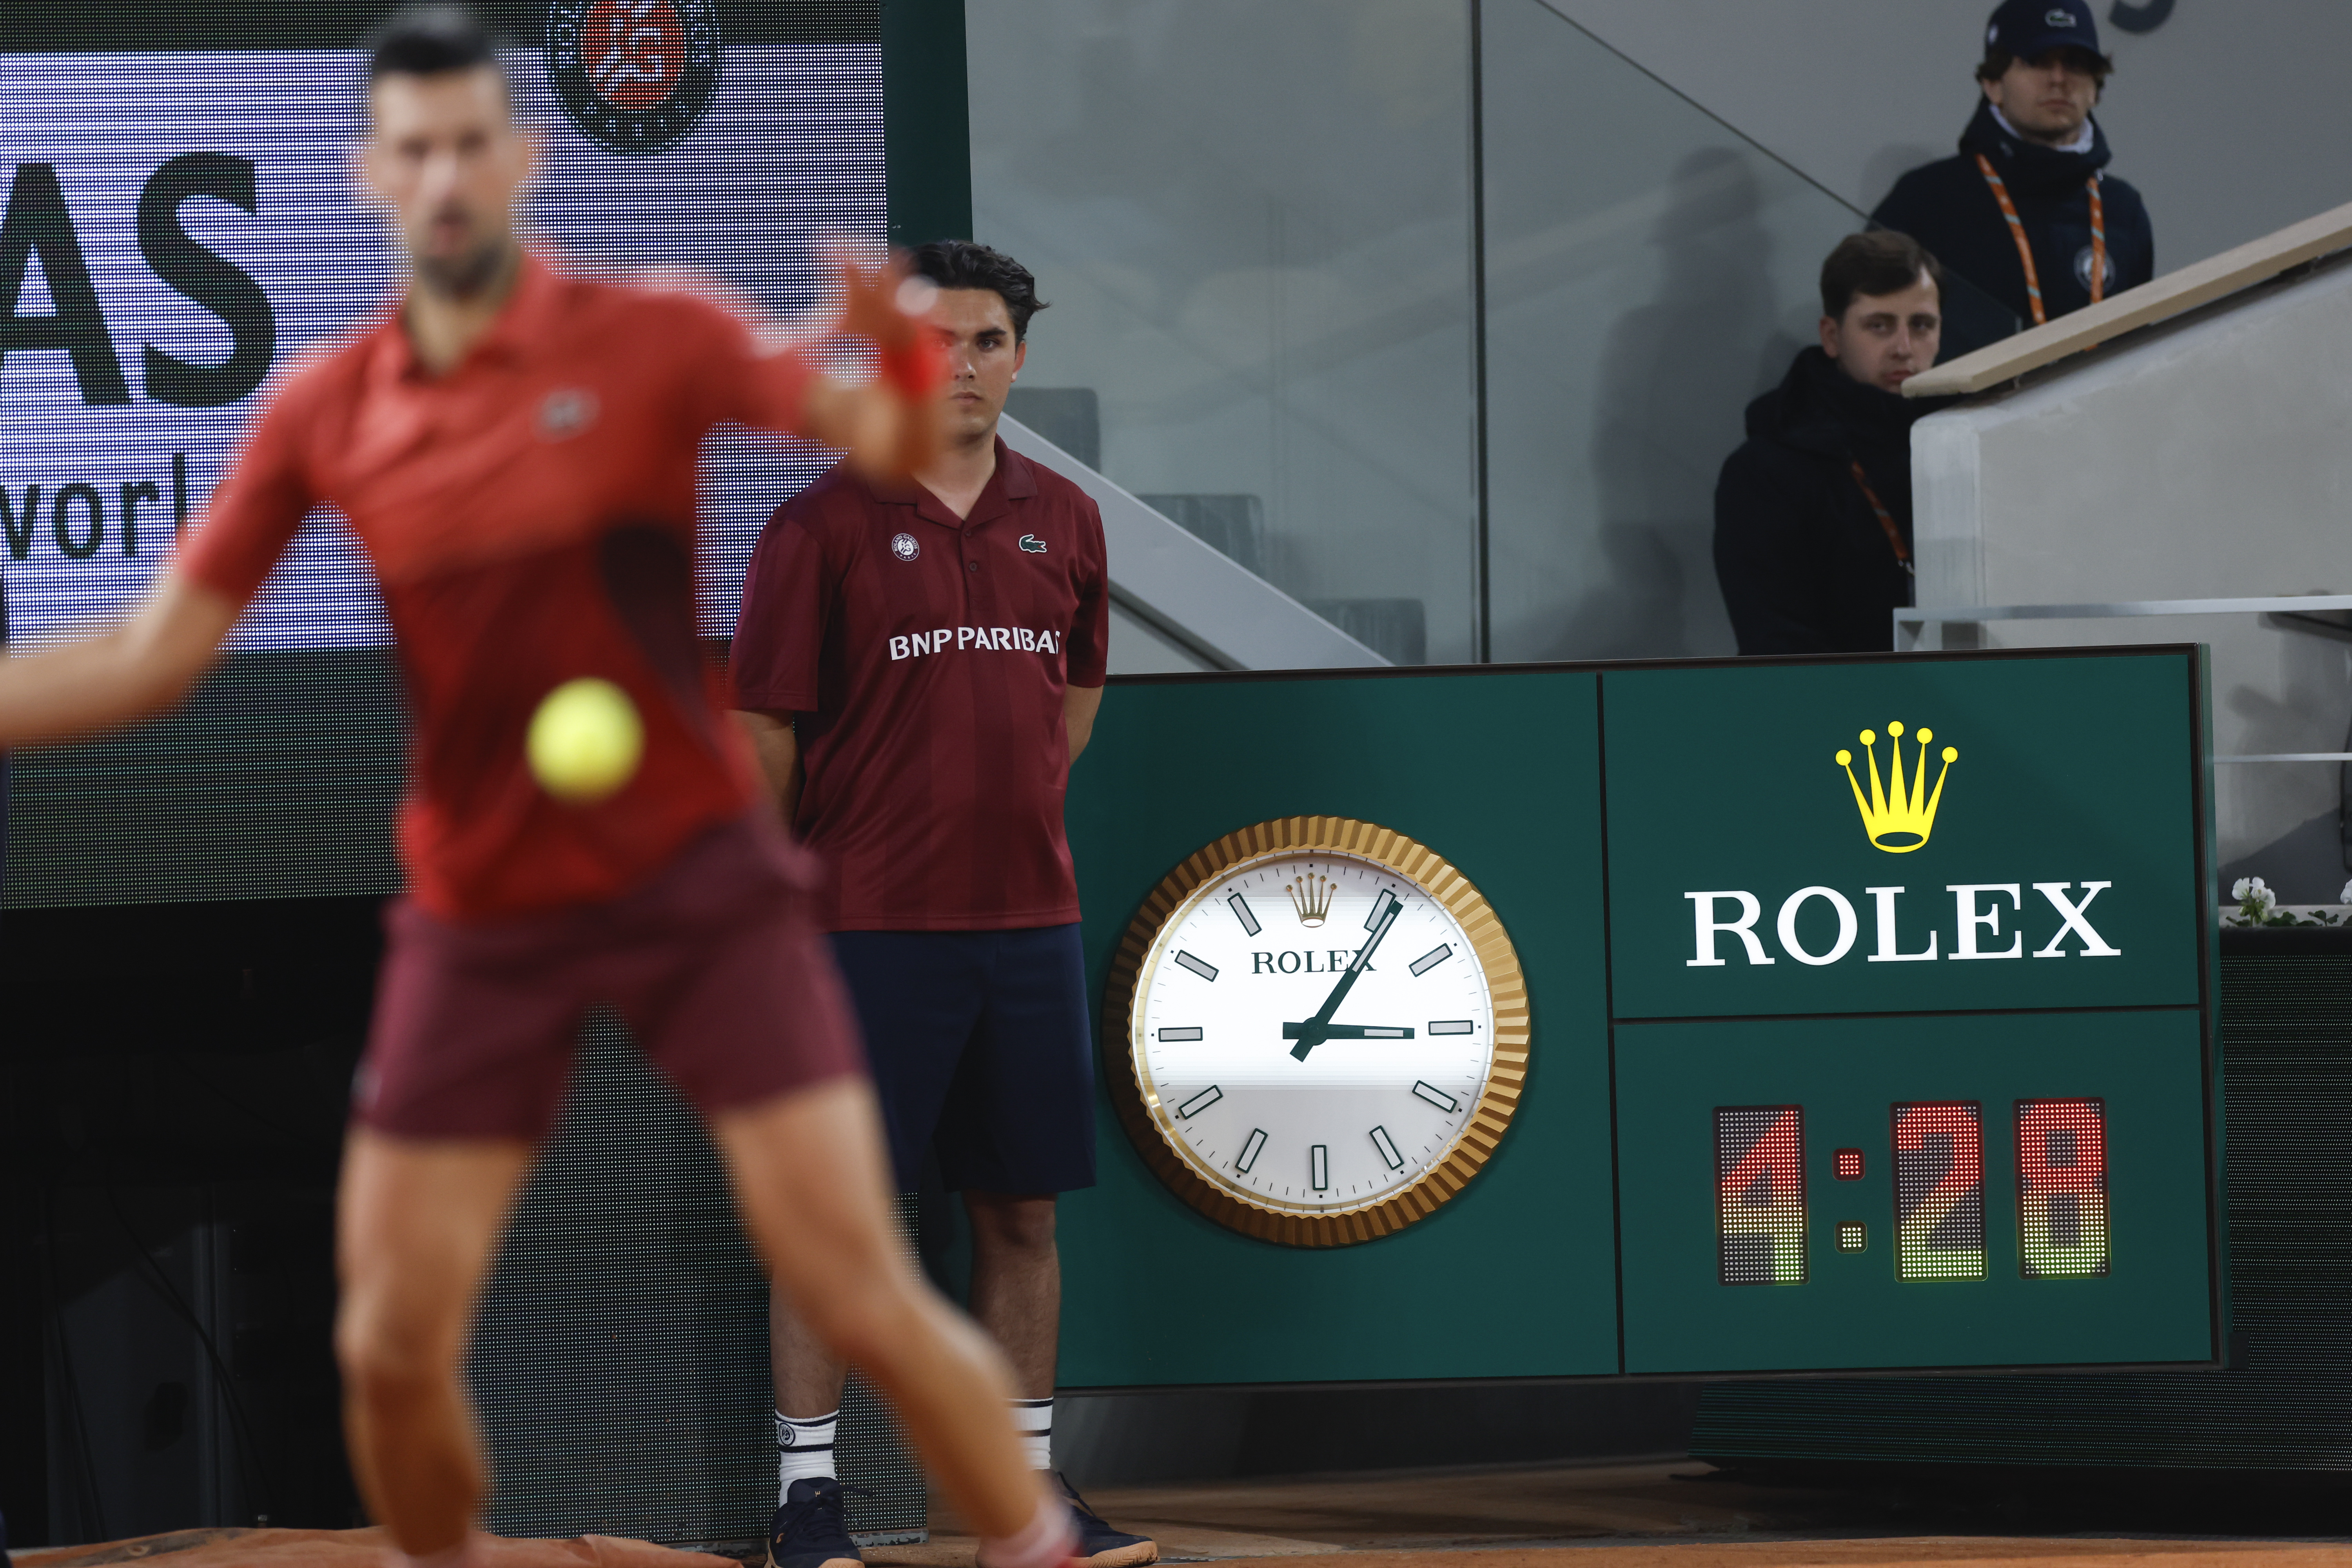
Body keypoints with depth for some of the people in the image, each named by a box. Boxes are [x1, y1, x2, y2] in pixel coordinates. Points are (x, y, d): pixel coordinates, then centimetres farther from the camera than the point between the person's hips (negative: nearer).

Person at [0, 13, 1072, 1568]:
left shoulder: (651, 342, -7)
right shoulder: (323, 416, 1)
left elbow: (883, 445, -17)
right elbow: (153, 657, 4)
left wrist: (903, 361, -39)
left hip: (699, 882, -3)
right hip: (481, 916, 3)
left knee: (863, 1297, -10)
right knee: (391, 1352, 1)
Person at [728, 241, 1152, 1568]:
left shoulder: (1065, 523, 9)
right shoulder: (827, 527, -5)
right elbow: (766, 730, -4)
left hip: (1029, 922, 5)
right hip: (870, 925, -4)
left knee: (1023, 1211, 8)